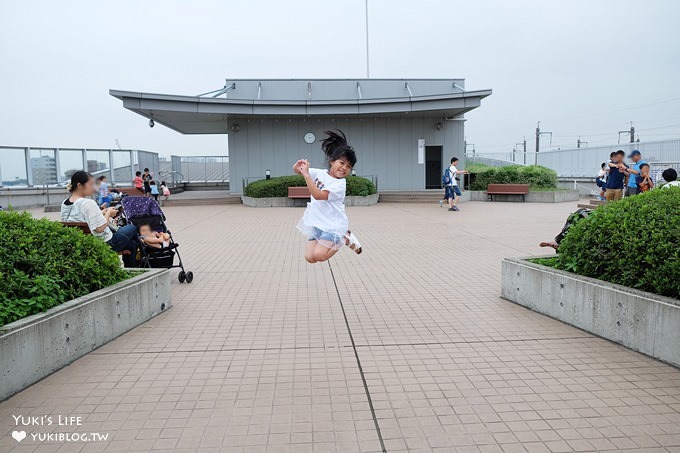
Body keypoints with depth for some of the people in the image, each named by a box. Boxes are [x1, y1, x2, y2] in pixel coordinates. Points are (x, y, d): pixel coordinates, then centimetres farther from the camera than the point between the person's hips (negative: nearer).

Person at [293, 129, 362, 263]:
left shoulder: (340, 184, -18)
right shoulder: (320, 173, 0)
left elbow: (318, 195, -29)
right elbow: (297, 171, 5)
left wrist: (306, 174, -31)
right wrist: (298, 166, -21)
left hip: (332, 225, -5)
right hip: (316, 222, 6)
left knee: (318, 255, -16)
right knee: (310, 257, 0)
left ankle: (345, 239, 7)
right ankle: (335, 241, 22)